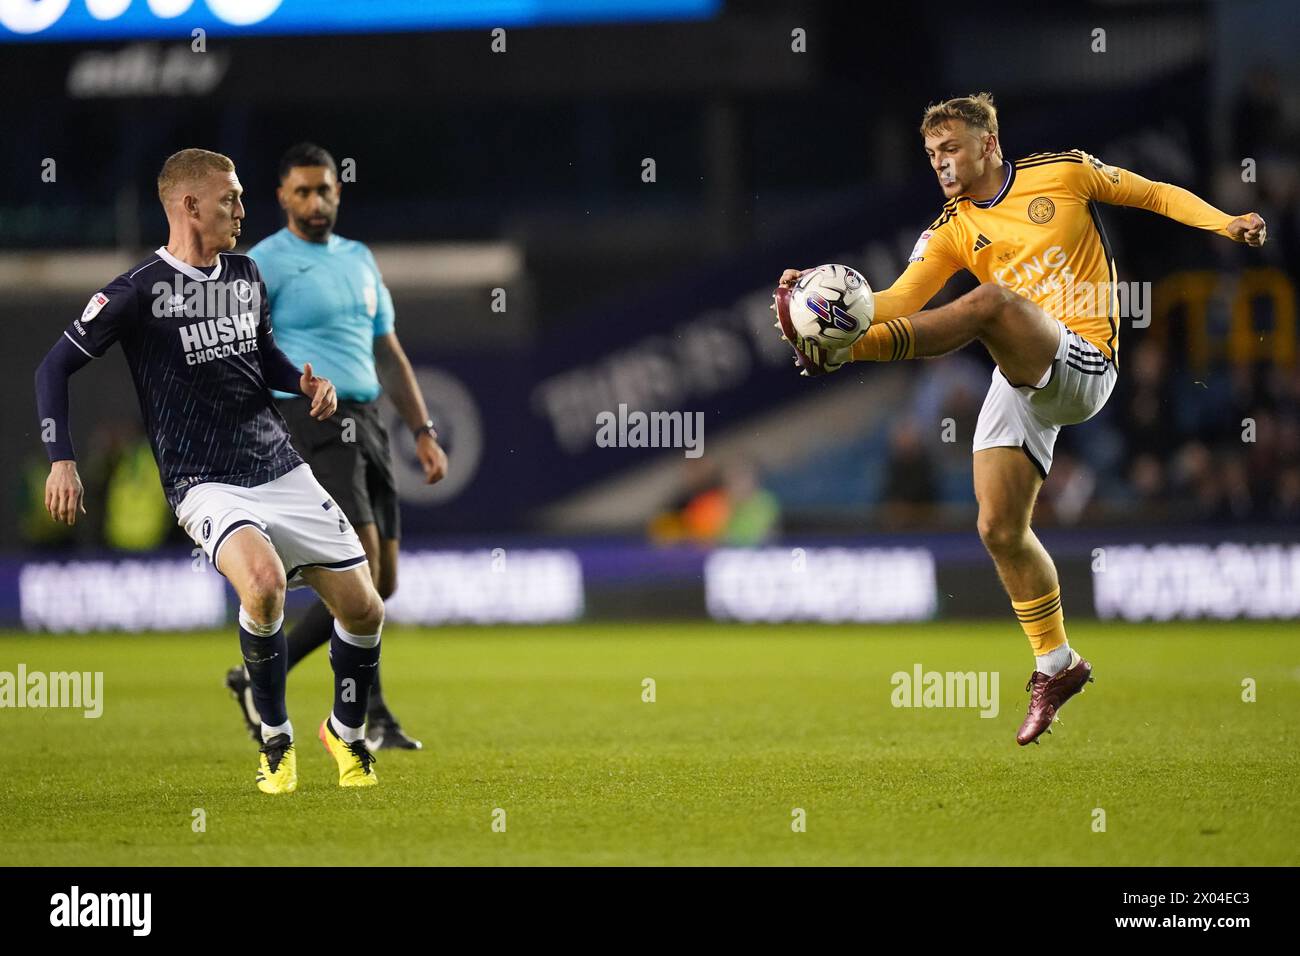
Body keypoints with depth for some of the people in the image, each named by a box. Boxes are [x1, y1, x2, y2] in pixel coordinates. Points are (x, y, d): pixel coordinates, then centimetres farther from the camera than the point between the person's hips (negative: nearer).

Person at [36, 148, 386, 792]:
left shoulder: (245, 274, 9)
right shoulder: (137, 292, -10)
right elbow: (56, 366, -4)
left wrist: (305, 381, 6)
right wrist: (61, 459, -12)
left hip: (282, 468, 6)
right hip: (206, 485, -6)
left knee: (363, 608, 2)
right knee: (264, 580, -35)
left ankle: (345, 731, 31)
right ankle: (275, 737, -12)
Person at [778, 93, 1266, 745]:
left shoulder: (1063, 172, 6)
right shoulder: (951, 232, 12)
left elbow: (1154, 195, 15)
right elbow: (899, 302, -1)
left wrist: (1223, 223, -1)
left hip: (1081, 365, -5)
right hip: (1019, 384, 5)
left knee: (991, 301, -32)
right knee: (1000, 530, -2)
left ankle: (841, 350, -40)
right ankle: (1055, 666, 14)